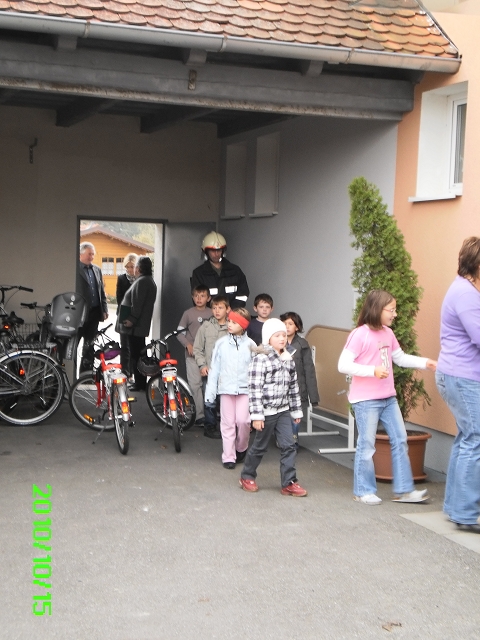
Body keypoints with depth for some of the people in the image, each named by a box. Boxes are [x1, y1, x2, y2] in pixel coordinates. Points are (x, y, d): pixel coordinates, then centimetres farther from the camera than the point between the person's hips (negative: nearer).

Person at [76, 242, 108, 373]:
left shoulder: (97, 270, 14)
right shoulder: (75, 269, -7)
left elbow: (102, 291, 17)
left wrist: (104, 309, 10)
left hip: (94, 312, 6)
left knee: (89, 344, 11)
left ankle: (86, 372, 18)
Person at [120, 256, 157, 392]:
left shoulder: (141, 281, -16)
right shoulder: (149, 281, 18)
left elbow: (137, 304, -23)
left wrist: (132, 319, -21)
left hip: (136, 325, -11)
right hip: (142, 324, 11)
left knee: (136, 355, -7)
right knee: (139, 354, 15)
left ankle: (139, 383, -5)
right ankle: (141, 382, 21)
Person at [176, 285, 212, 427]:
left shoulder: (212, 314, 4)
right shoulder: (188, 313, 0)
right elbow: (179, 332, 3)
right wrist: (188, 344, -11)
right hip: (193, 353, -1)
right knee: (195, 384, -5)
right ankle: (199, 415, -2)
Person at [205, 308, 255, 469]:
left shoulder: (250, 344, 0)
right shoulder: (221, 343, 1)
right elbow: (214, 369, 3)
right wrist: (210, 393, 2)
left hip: (245, 389, -1)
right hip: (226, 388, 1)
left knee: (242, 420, -9)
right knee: (227, 423, 3)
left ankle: (241, 448, 17)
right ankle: (228, 457, 11)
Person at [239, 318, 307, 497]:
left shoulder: (288, 360, 7)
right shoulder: (261, 359, -14)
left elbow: (293, 387, 13)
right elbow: (254, 388, -17)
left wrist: (296, 410, 13)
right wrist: (257, 415, -19)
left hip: (283, 411, 6)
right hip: (266, 411, -6)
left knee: (289, 446, -1)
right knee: (259, 446, 8)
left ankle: (289, 483, 5)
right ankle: (247, 477, 28)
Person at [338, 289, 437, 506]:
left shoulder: (388, 333, 6)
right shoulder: (360, 335, -17)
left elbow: (400, 358, 18)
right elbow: (343, 365, -20)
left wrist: (424, 362, 5)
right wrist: (373, 371, -27)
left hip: (388, 398, 8)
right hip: (366, 400, -8)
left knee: (400, 440, 9)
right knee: (367, 445, 1)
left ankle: (403, 490, 18)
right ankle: (363, 491, 15)